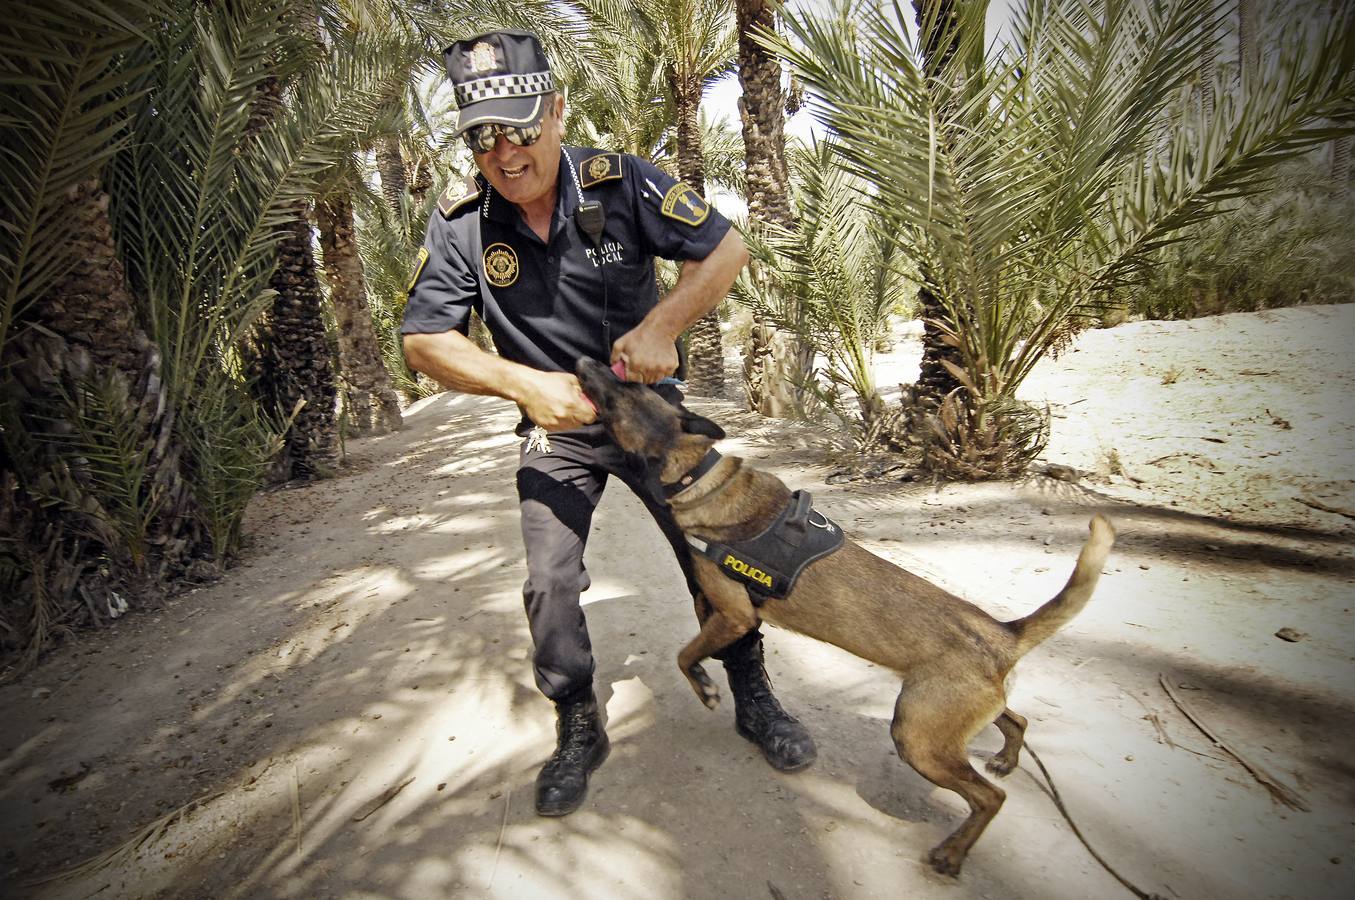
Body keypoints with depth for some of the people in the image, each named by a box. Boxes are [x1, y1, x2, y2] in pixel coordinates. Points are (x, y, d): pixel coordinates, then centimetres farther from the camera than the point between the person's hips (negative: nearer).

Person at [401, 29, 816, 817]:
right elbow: (424, 339, -14)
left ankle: (753, 698, 25)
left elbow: (728, 249, -13)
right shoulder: (461, 222, -13)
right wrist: (523, 384, -28)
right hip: (555, 425, 1)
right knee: (550, 584, -3)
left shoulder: (620, 183, -16)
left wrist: (660, 326, -26)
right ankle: (579, 730, 21)